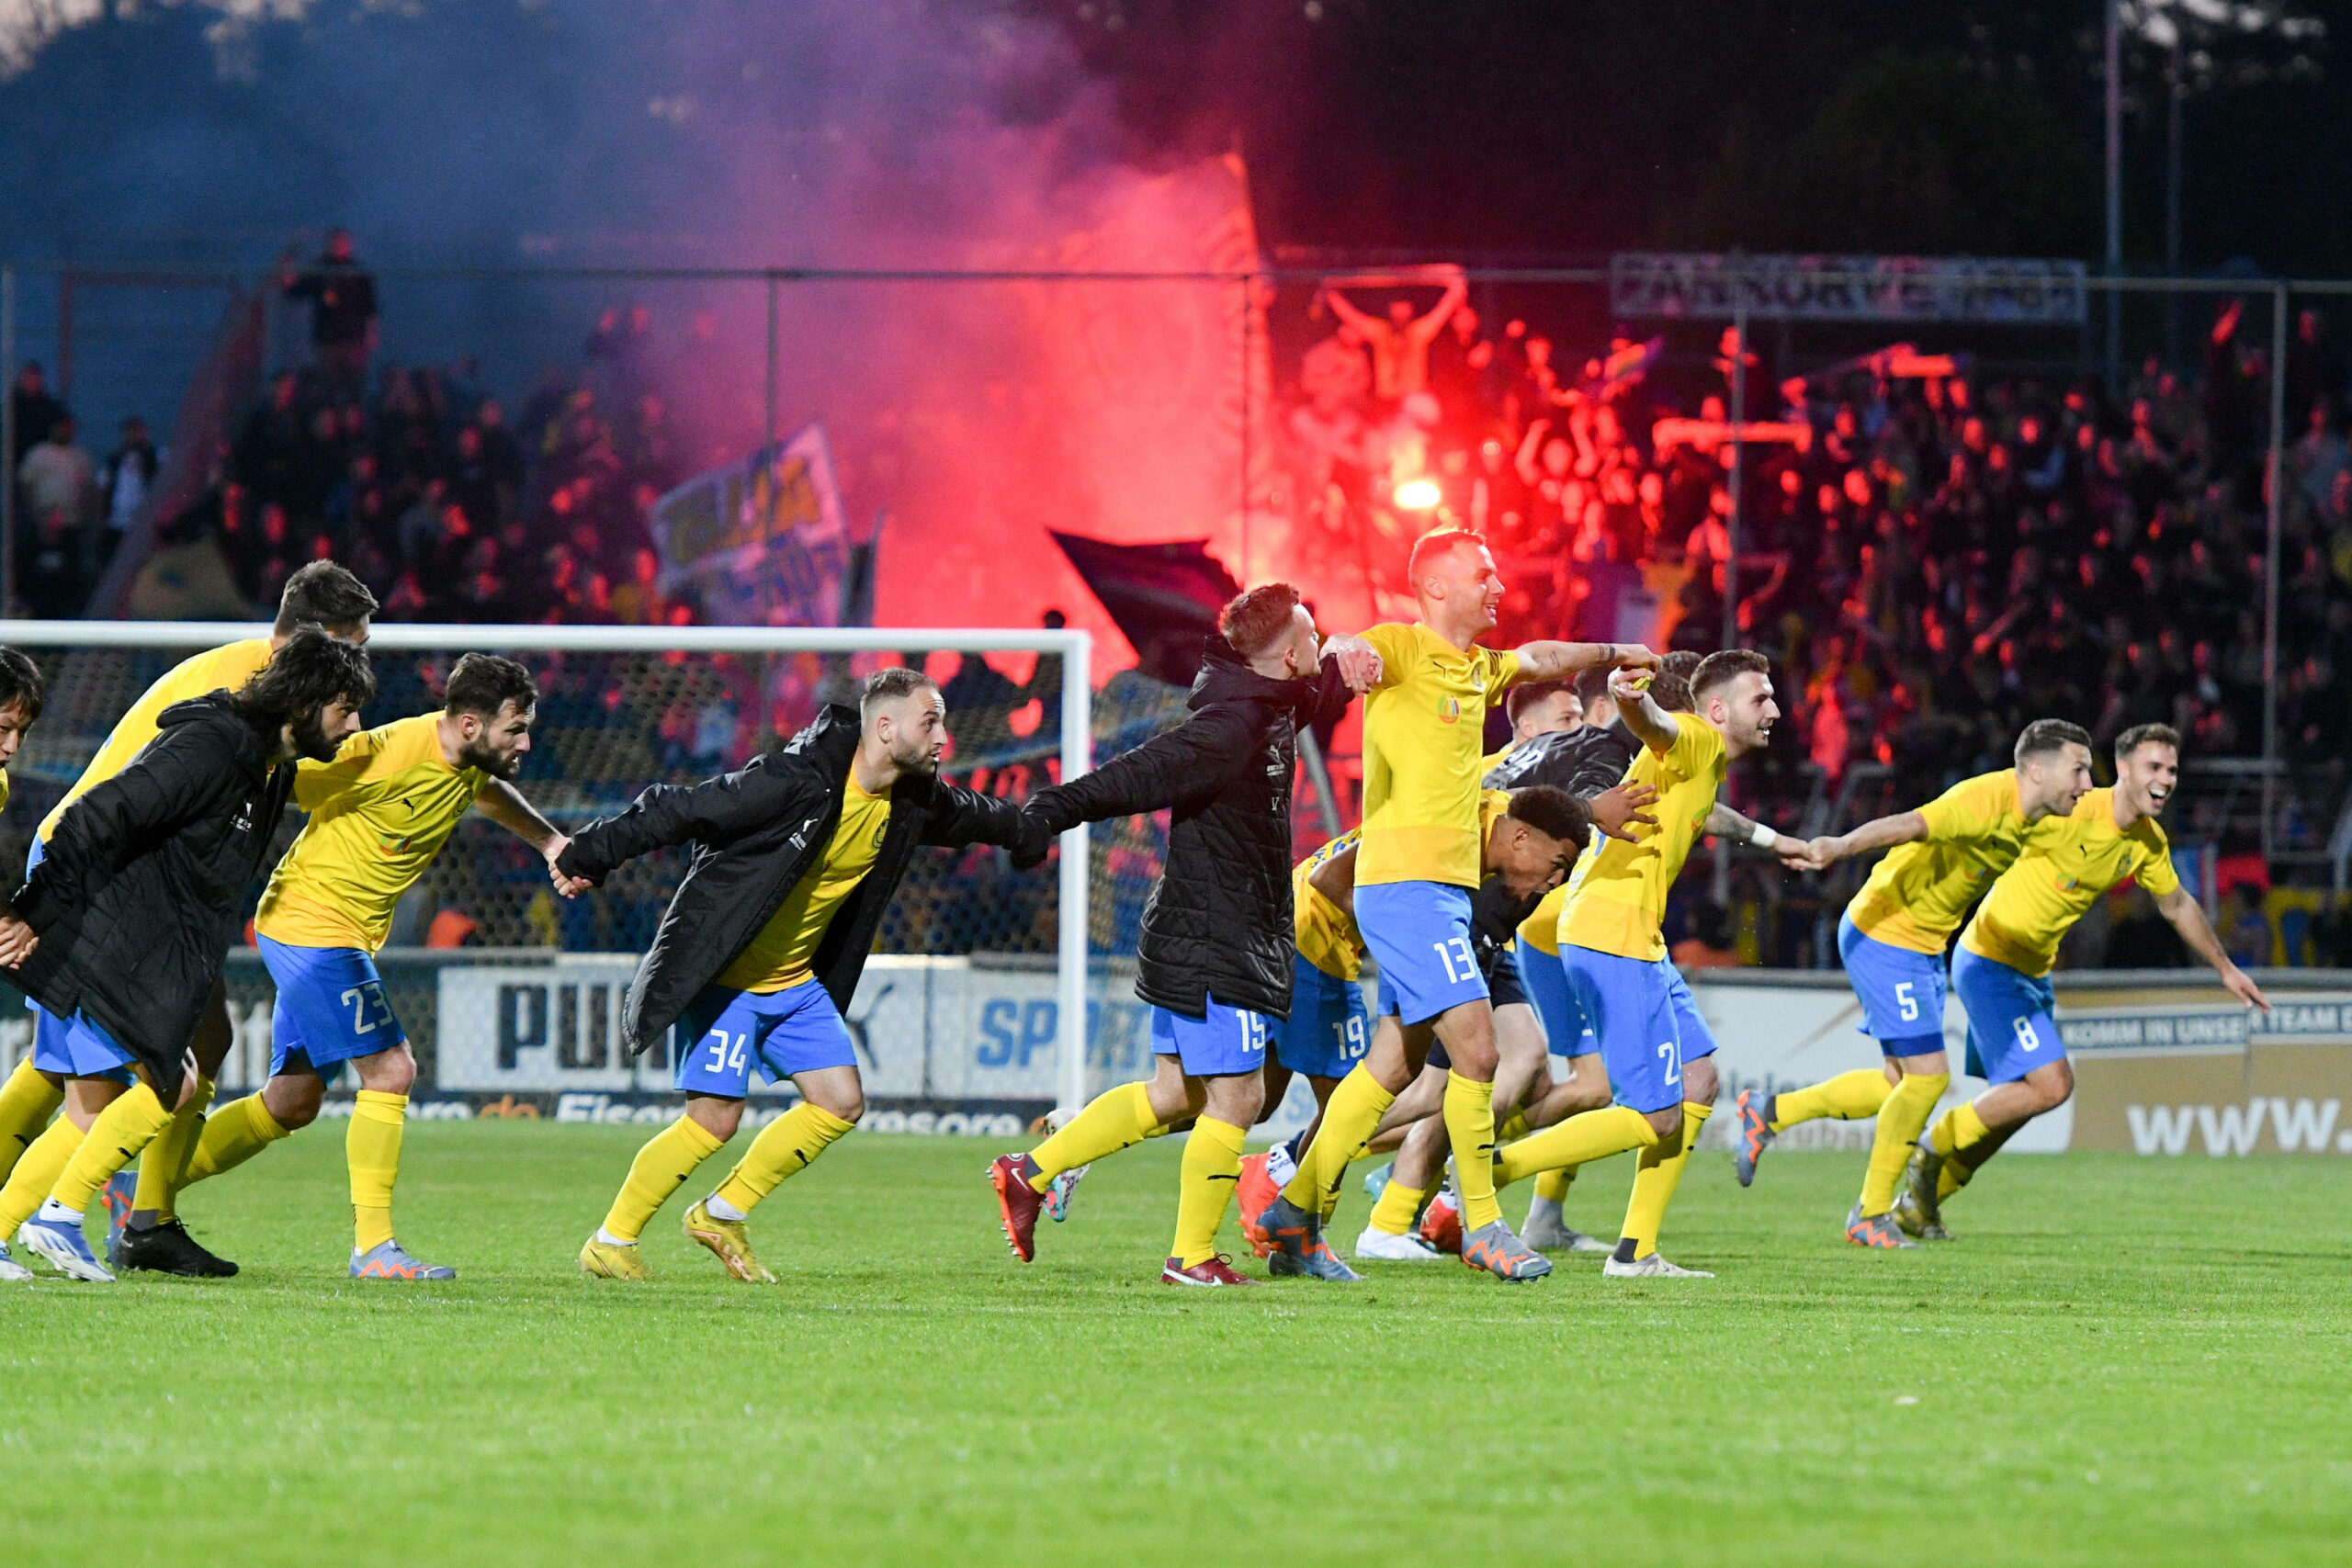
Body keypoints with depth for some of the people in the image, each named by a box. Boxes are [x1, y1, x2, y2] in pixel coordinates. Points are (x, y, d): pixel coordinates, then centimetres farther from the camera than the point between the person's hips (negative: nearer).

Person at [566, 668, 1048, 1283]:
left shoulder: (913, 802, 0)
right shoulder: (798, 781, -26)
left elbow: (967, 814, 25)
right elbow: (680, 810, -21)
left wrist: (1025, 832, 43)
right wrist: (590, 856, -19)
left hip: (797, 981, 8)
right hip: (721, 977, -8)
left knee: (841, 1103, 1)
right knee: (715, 1119, -13)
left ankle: (722, 1215, 16)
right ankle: (609, 1243, 3)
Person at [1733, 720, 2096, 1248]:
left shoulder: (2026, 818, 5)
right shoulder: (1985, 802, -24)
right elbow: (1908, 826, -39)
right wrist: (1842, 846, -54)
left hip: (1922, 947, 10)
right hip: (1885, 933, -10)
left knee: (1905, 1083, 14)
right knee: (1927, 1076, -9)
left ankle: (1769, 1111, 24)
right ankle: (1871, 1216, 5)